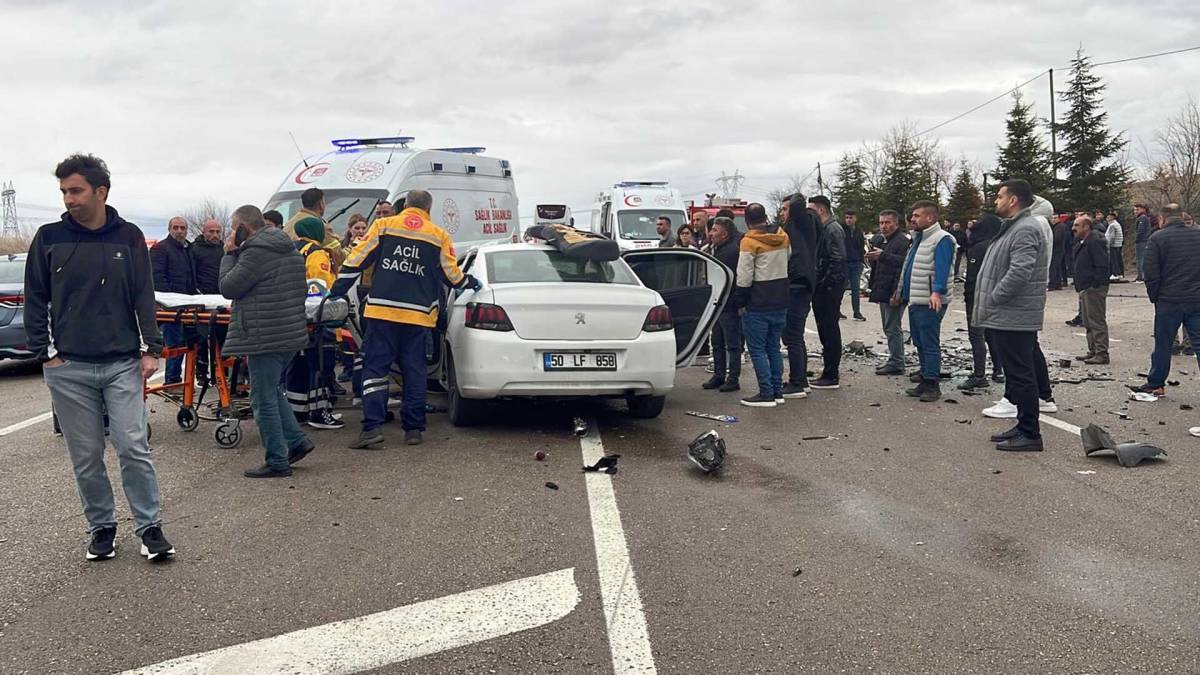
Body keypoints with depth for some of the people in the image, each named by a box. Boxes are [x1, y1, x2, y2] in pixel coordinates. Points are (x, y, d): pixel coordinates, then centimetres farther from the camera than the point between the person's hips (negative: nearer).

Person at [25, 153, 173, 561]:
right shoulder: (49, 238, 3)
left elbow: (144, 297, 4)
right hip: (68, 368, 1)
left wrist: (151, 348, -3)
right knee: (86, 457, 8)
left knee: (134, 448, -4)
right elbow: (35, 300, 7)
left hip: (123, 364, -1)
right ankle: (101, 527, 23)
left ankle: (149, 527, 8)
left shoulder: (128, 237, 3)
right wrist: (44, 352, 0)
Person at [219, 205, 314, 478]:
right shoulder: (288, 248, 14)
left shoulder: (256, 252, -17)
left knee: (264, 399, -1)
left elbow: (228, 287, -12)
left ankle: (277, 462, 4)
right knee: (273, 391, 23)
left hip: (266, 337, -10)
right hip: (292, 333, 10)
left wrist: (230, 254, -1)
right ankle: (296, 440, 20)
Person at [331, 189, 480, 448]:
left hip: (382, 310, -1)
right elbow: (452, 275, 8)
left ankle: (372, 426, -9)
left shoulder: (383, 225, 5)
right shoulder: (439, 236, 6)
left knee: (375, 367, 1)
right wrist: (470, 283, 29)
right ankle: (413, 428, 11)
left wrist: (338, 290, 8)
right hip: (419, 314, 1)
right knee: (414, 370, 10)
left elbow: (357, 259, 2)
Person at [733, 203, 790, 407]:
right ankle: (777, 391, 17)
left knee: (757, 350, -1)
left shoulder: (749, 241, -14)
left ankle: (766, 394, -3)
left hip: (758, 305, -7)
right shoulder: (783, 237, 6)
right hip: (781, 301, 7)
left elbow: (744, 277, -15)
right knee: (774, 348, 15)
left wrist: (740, 302, -5)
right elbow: (789, 260, 19)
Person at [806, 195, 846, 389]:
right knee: (825, 329, 13)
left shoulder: (833, 229, -13)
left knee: (830, 330, -6)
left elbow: (838, 260, -21)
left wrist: (826, 283, -19)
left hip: (830, 288, -10)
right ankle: (829, 373, 20)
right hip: (821, 288, 10)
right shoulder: (822, 228, 17)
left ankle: (831, 377, -2)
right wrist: (815, 283, 12)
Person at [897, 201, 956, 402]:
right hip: (914, 301, 10)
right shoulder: (918, 238, 19)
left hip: (930, 303, -10)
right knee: (919, 344, 14)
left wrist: (937, 291, -33)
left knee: (930, 345, -6)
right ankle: (924, 381, 22)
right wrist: (901, 292, 25)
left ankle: (932, 384, -1)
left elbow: (942, 269, -23)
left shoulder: (942, 239, -12)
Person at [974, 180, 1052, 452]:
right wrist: (991, 304, 16)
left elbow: (1019, 272, -26)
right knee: (1017, 374, 15)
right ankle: (1023, 426, 24)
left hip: (1014, 318, -11)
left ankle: (1030, 434, -2)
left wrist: (993, 299, -17)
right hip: (1008, 317, 11)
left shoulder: (1026, 230, -16)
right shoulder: (1014, 227, 19)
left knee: (1020, 375, -6)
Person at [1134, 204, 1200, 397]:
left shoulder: (1157, 238, -6)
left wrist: (1155, 297, 3)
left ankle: (1155, 384, 20)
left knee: (1163, 344, 9)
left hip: (1169, 301, -2)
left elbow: (1150, 273, -8)